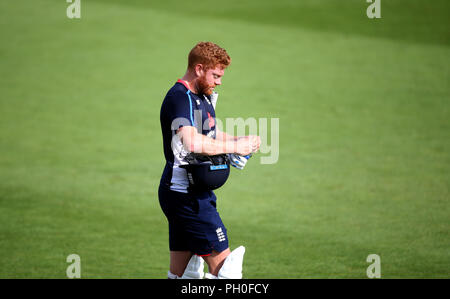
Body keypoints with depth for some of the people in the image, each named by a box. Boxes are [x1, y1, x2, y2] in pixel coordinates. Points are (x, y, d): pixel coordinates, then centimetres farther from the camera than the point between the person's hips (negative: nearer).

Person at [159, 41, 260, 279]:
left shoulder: (202, 96, 16)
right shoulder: (179, 98, -16)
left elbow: (209, 135, 30)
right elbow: (192, 142, -32)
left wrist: (239, 141, 10)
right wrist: (234, 147, -21)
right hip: (185, 194, -10)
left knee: (180, 272, 10)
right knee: (223, 264, -10)